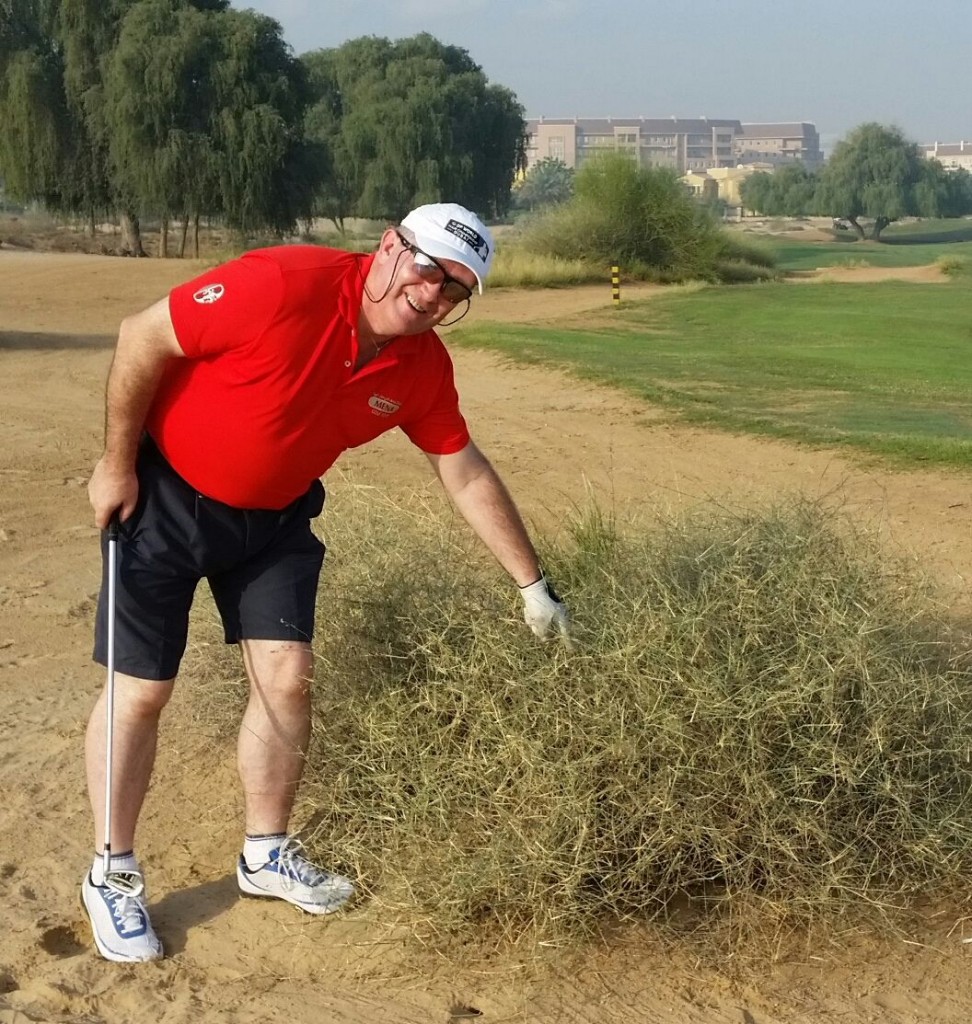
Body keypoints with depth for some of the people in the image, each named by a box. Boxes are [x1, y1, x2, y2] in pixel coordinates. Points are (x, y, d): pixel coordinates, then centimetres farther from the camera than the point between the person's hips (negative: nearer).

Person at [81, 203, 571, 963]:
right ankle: (112, 875, 16)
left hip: (275, 515, 5)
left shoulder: (424, 367, -11)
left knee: (287, 677, 1)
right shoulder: (285, 285, -31)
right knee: (141, 690, 0)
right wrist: (117, 463, -15)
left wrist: (532, 584, 3)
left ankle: (268, 855, 22)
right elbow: (142, 338, -22)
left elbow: (468, 477, 1)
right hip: (165, 495, -5)